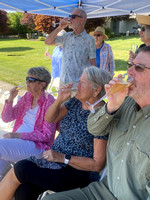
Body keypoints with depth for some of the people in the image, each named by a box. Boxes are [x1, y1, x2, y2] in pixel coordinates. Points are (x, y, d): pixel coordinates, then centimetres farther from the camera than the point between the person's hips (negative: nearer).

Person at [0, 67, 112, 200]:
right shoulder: (76, 102, 5)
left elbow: (98, 164, -16)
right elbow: (49, 118, 12)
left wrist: (63, 158, -18)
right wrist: (59, 100, -6)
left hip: (78, 173, -6)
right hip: (55, 158, 6)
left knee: (20, 169, -20)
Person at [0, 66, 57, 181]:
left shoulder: (49, 102, -11)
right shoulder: (27, 96, 10)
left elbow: (47, 135, -14)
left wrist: (17, 135, -17)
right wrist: (10, 99, -5)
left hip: (36, 145, -6)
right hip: (18, 140, 6)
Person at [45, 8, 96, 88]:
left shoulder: (89, 40, -5)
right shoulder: (66, 36, 10)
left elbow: (93, 64, -4)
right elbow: (47, 42, 11)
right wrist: (59, 28, 1)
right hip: (63, 81, 5)